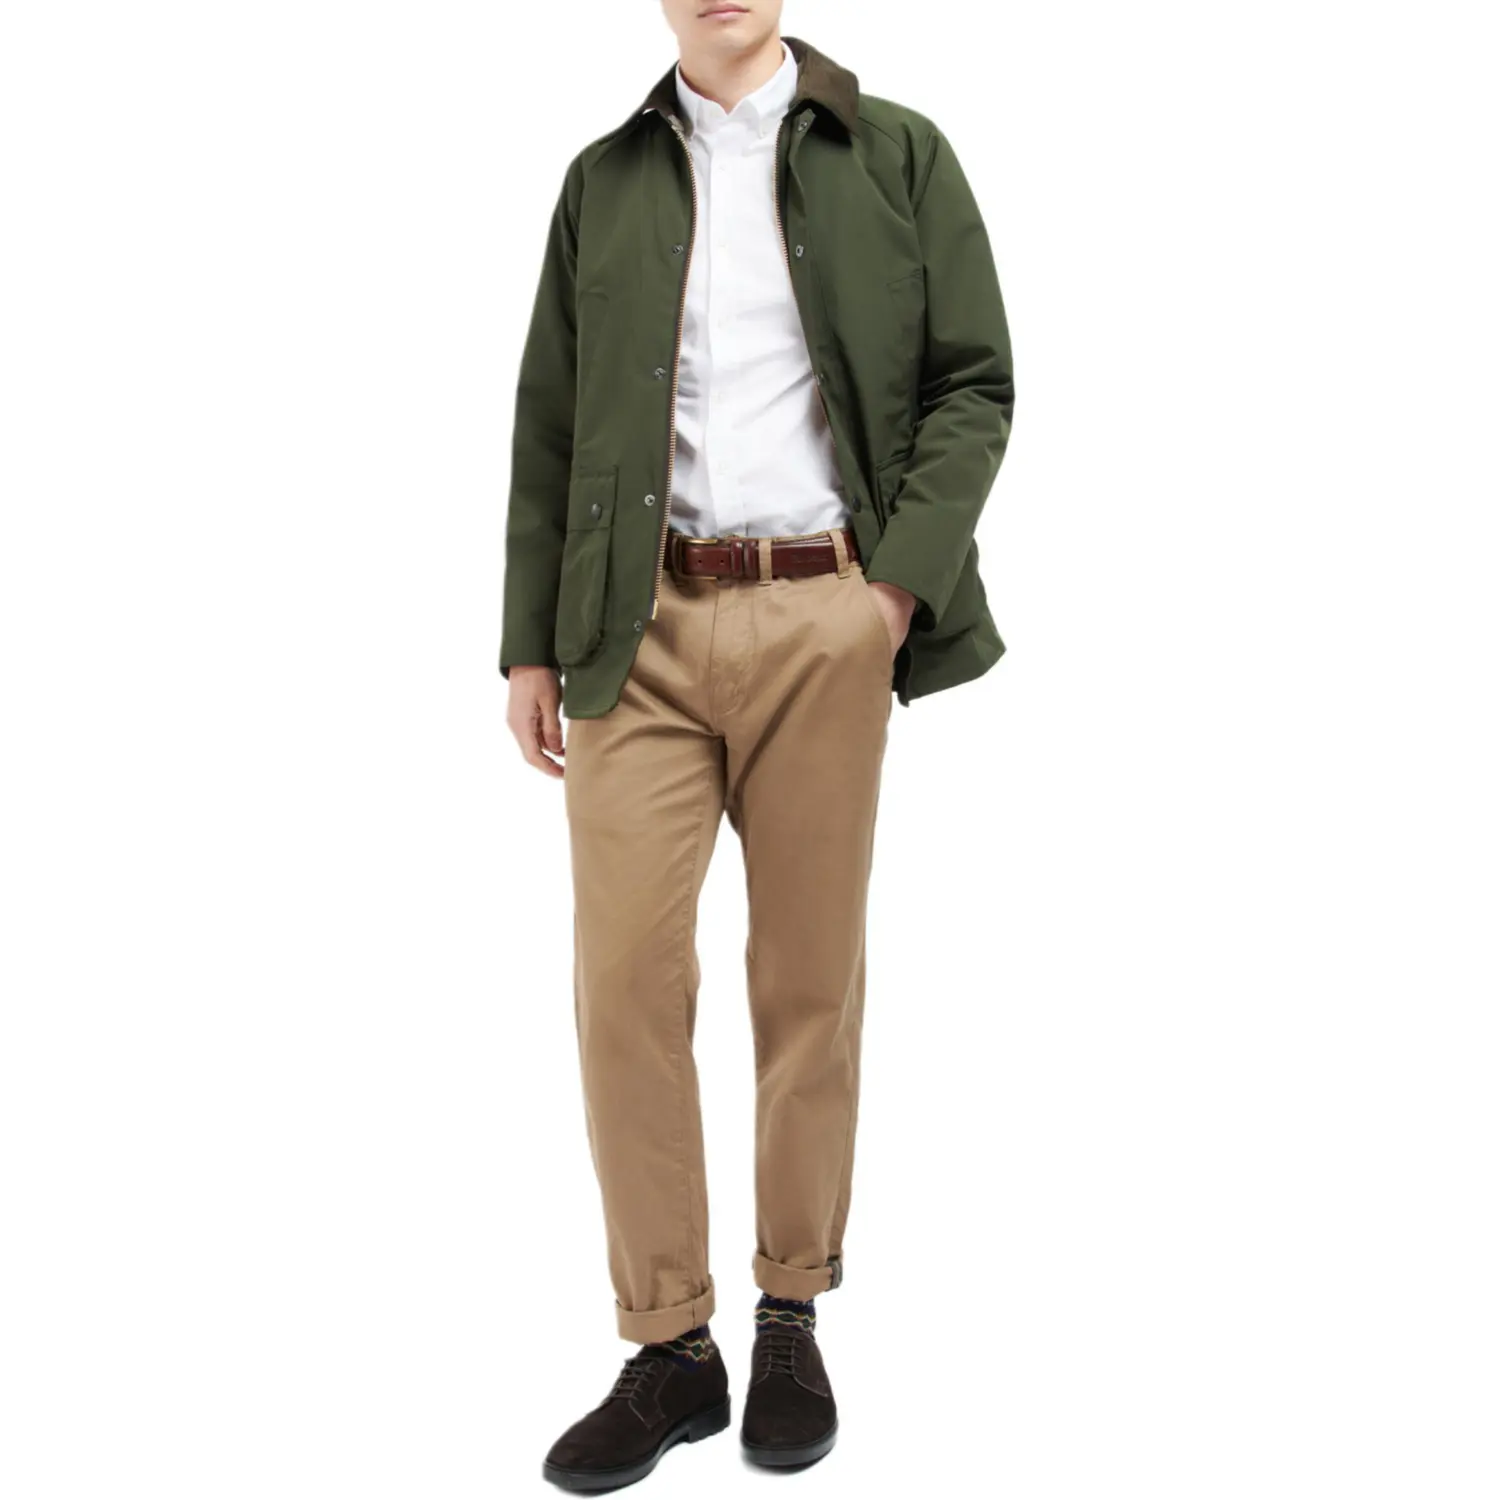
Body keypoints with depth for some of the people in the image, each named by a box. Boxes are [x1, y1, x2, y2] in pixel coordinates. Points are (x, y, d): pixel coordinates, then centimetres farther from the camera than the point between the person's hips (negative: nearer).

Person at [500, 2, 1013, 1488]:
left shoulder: (897, 153, 8)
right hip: (642, 625, 2)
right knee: (624, 976, -4)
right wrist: (532, 640, 8)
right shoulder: (603, 178, 15)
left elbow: (974, 381, 4)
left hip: (823, 620, -1)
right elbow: (550, 422, 13)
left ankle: (792, 1317, 21)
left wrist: (900, 583, -9)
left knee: (809, 978, 5)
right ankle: (668, 1350, 9)